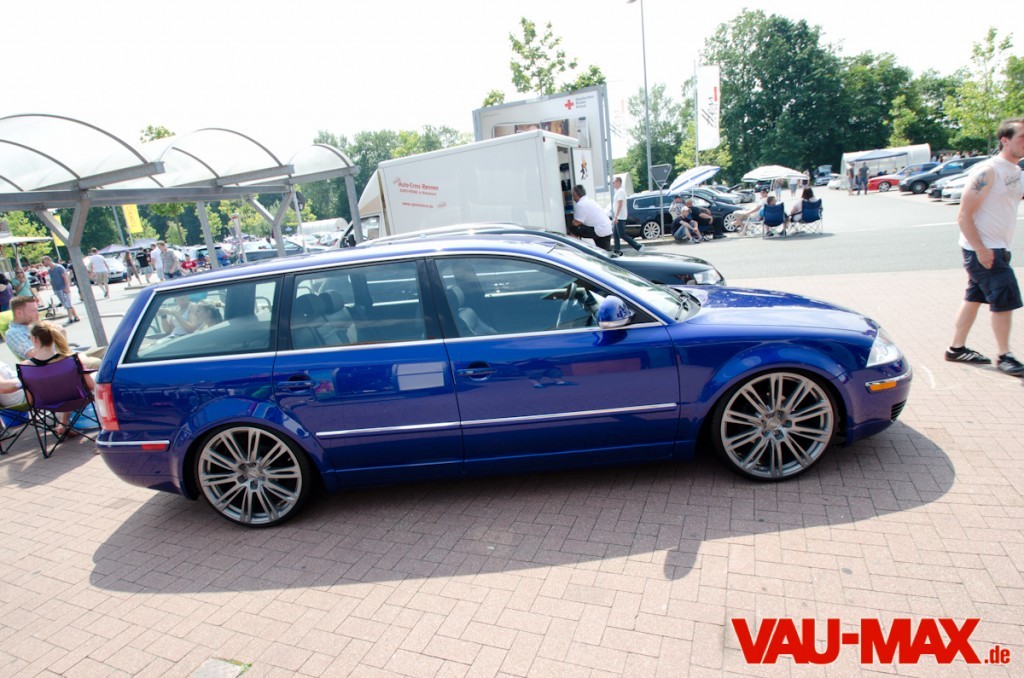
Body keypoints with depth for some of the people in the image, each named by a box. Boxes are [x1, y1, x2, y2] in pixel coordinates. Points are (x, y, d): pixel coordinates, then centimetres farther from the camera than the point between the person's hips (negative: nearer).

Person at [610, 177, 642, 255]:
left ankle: (638, 246, -7)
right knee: (616, 234, 9)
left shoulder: (620, 191, -15)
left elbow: (620, 205, -22)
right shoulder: (618, 191, 16)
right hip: (618, 217, 10)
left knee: (622, 235, -9)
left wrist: (615, 217, -25)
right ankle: (617, 250, 11)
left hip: (620, 217, -10)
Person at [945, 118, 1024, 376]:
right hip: (982, 249, -9)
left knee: (974, 298, 12)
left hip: (998, 248, 9)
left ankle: (956, 348, 21)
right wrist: (980, 250, -23)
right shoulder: (987, 171, -16)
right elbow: (964, 216, -20)